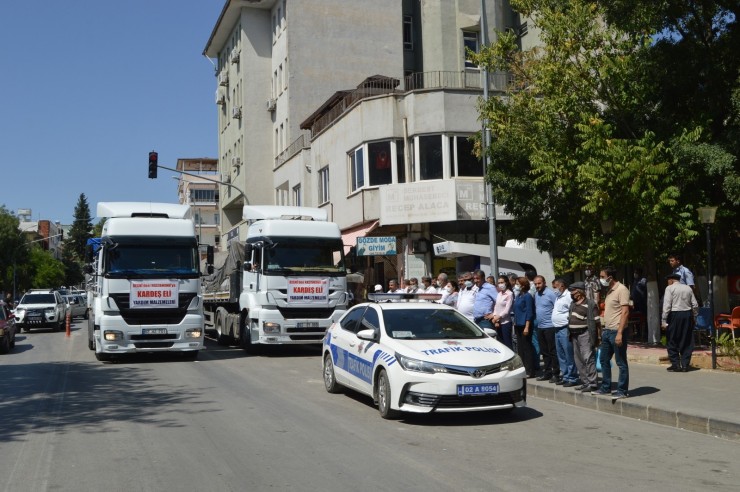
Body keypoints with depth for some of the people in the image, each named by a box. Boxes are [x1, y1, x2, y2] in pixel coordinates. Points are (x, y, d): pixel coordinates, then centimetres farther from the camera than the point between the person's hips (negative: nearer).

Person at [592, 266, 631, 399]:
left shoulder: (621, 289, -14)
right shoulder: (609, 291, 14)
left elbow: (625, 312, -19)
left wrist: (619, 333, -23)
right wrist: (604, 329, 16)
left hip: (616, 331, -9)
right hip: (607, 331, 10)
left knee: (621, 362, 0)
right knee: (604, 360, 15)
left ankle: (622, 390, 8)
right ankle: (606, 387, 25)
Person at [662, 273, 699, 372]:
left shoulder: (670, 288, -4)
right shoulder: (688, 288, 11)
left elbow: (667, 305, -11)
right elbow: (695, 305, 8)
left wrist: (664, 321, -10)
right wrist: (694, 316, 18)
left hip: (675, 315, -5)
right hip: (687, 315, 5)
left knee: (672, 341, 4)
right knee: (687, 342, 9)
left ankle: (675, 365, 1)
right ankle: (685, 365, 9)